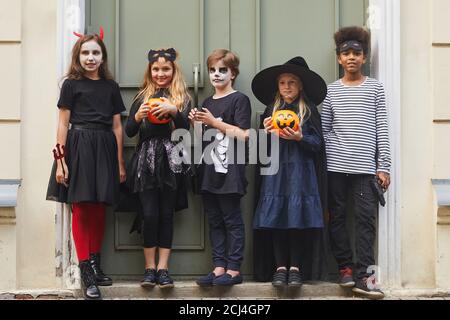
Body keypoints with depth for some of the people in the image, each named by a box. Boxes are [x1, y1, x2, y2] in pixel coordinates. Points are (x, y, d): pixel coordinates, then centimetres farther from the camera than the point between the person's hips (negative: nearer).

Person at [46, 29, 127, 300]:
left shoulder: (111, 86, 12)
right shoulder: (72, 85, 2)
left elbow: (117, 126, 12)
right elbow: (63, 124, 0)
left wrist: (120, 162, 10)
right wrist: (60, 160, -8)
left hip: (105, 148, 4)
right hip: (78, 147, -4)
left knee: (99, 209, 7)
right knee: (81, 208, -5)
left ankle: (95, 264, 16)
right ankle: (86, 271, -3)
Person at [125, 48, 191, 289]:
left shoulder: (182, 98, 7)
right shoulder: (142, 97, 11)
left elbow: (185, 129, -5)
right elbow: (129, 132, 7)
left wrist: (174, 111, -21)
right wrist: (137, 117, -12)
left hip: (171, 162, 0)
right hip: (146, 161, 1)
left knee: (166, 214, 1)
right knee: (149, 214, -4)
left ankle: (162, 268, 6)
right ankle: (149, 268, 5)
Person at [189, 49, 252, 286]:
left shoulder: (239, 99, -3)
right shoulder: (207, 103, 17)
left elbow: (243, 135, -13)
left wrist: (214, 122, -13)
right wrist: (197, 124, 2)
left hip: (229, 169, -7)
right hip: (209, 169, 7)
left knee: (232, 220, -2)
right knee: (214, 221, 9)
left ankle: (234, 269, 2)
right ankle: (219, 267, 14)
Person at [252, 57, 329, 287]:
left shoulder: (309, 110, 4)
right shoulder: (270, 110, 13)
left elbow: (318, 144, 2)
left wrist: (299, 138, -14)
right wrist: (266, 132, -4)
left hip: (300, 171, -2)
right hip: (275, 171, 2)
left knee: (298, 218, -5)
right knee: (276, 218, -2)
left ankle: (295, 268, 3)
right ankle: (280, 267, 5)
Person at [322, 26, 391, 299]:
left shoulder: (375, 88, 5)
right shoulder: (331, 90, 8)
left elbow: (382, 130, 2)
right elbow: (324, 129, 7)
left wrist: (384, 166, -2)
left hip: (365, 167, -1)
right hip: (336, 166, 1)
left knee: (366, 219, -5)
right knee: (337, 217, 5)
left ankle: (362, 276, -4)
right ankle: (346, 268, 16)